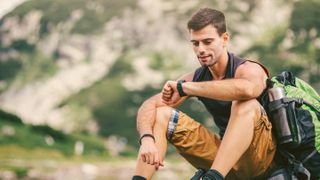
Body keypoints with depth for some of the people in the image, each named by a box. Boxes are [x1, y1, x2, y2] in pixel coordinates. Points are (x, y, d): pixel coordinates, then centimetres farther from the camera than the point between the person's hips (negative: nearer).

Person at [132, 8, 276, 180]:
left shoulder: (248, 69, -15)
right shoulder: (196, 77, 2)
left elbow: (246, 89, -43)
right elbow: (149, 106, -5)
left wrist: (183, 88, -32)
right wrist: (147, 138, -29)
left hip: (259, 155, -5)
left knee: (246, 104, -35)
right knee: (162, 113, -4)